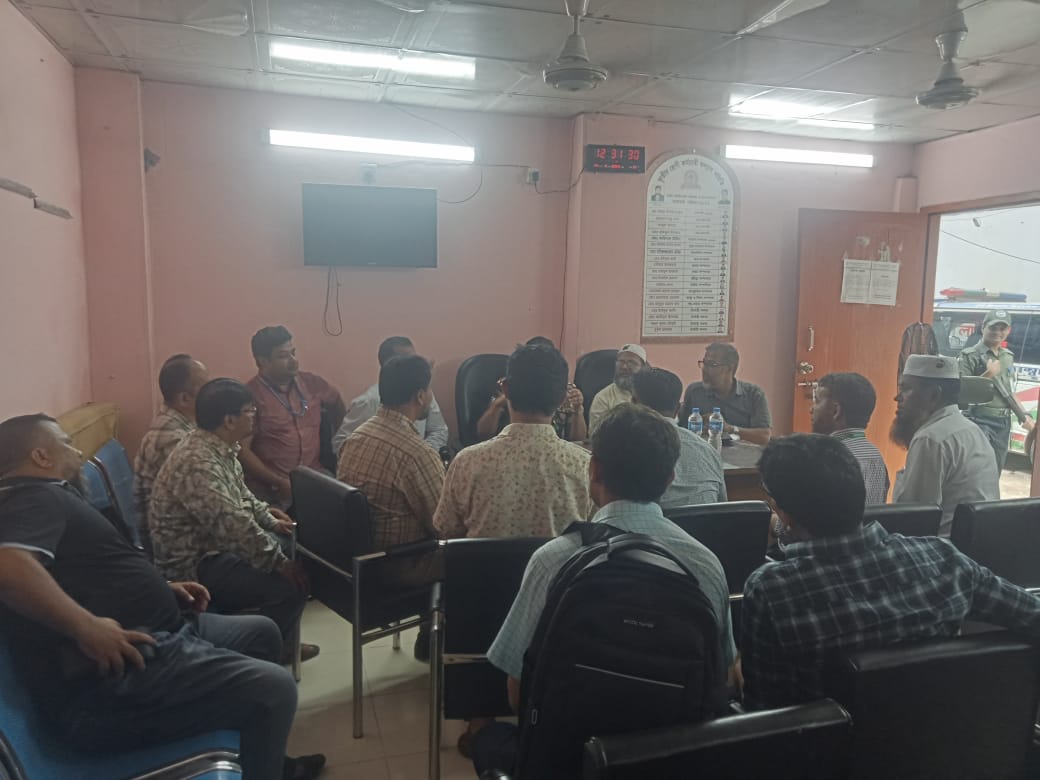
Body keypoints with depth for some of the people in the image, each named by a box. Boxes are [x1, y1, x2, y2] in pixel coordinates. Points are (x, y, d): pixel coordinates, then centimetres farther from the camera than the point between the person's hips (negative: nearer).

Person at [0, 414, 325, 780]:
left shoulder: (49, 495, 20)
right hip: (113, 681, -12)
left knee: (261, 632, 22)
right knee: (273, 689, -21)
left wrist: (163, 589, 15)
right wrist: (88, 627, -31)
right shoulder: (33, 496, -13)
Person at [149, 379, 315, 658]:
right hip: (193, 565, -11)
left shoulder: (220, 447, 4)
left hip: (214, 544, 11)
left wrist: (270, 520, 6)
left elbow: (241, 496, 19)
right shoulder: (197, 463, -29)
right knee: (291, 585, -21)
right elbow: (234, 524, -33)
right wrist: (279, 563, -26)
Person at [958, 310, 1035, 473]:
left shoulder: (1008, 357, 13)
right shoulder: (969, 356, -8)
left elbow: (1010, 393, 19)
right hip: (979, 422, -7)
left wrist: (1024, 416, 8)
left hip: (1003, 423, 7)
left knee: (994, 473, 15)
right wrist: (988, 374, -21)